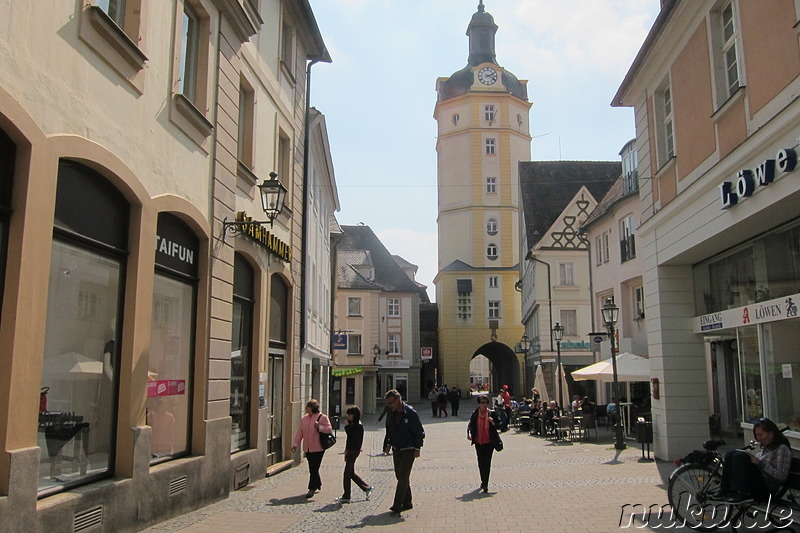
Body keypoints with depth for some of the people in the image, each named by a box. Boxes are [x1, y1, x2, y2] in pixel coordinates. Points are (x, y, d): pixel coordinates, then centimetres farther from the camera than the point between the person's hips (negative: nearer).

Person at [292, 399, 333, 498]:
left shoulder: (323, 418, -6)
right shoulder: (304, 418, 12)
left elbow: (329, 429, -9)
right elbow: (300, 432, 14)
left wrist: (319, 427, -24)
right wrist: (295, 444, 7)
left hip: (318, 448, -6)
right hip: (307, 448, 6)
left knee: (314, 469, -6)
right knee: (312, 468, 13)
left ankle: (312, 489, 1)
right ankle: (318, 484, 33)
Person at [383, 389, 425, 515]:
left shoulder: (410, 413, -15)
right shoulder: (391, 414, 3)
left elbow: (419, 432, -10)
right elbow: (389, 431, 18)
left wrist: (417, 449, -12)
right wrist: (388, 445, 8)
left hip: (409, 450, -7)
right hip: (396, 450, 7)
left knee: (403, 476, -10)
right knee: (400, 476, 10)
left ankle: (398, 505, -8)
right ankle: (407, 503, 21)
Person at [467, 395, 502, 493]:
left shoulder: (492, 413, -3)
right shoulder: (474, 414, 1)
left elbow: (499, 425, 2)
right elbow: (470, 425, 12)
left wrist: (492, 422, -17)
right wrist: (468, 434, -2)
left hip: (489, 442, -2)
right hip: (478, 442, 2)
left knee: (487, 463, -7)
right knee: (481, 462, 11)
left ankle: (485, 484, -3)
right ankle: (483, 481, 31)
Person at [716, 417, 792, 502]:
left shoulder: (782, 449, -9)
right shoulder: (766, 447, 17)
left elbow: (782, 476, -17)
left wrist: (760, 463, -23)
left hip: (768, 485, -8)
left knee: (740, 456, -25)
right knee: (730, 453, -8)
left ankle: (742, 493, -23)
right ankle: (725, 489, -10)